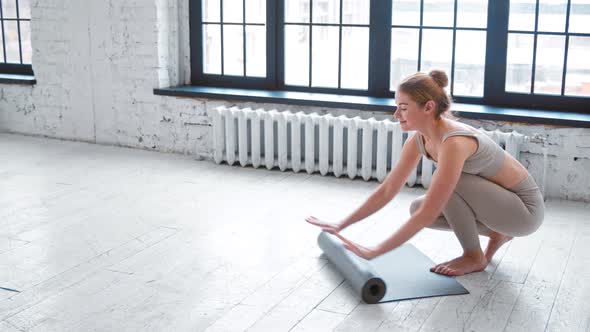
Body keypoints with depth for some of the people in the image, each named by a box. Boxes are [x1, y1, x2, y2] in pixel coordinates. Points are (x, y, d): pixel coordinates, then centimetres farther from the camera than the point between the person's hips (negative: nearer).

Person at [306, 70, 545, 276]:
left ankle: (474, 257, -5)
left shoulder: (454, 143, -33)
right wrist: (341, 225, -4)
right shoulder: (419, 140, -8)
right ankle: (496, 233, 13)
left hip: (525, 207, -8)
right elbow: (386, 191, -1)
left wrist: (373, 252, -33)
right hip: (495, 199, 8)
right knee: (417, 208, 0)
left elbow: (427, 216, -36)